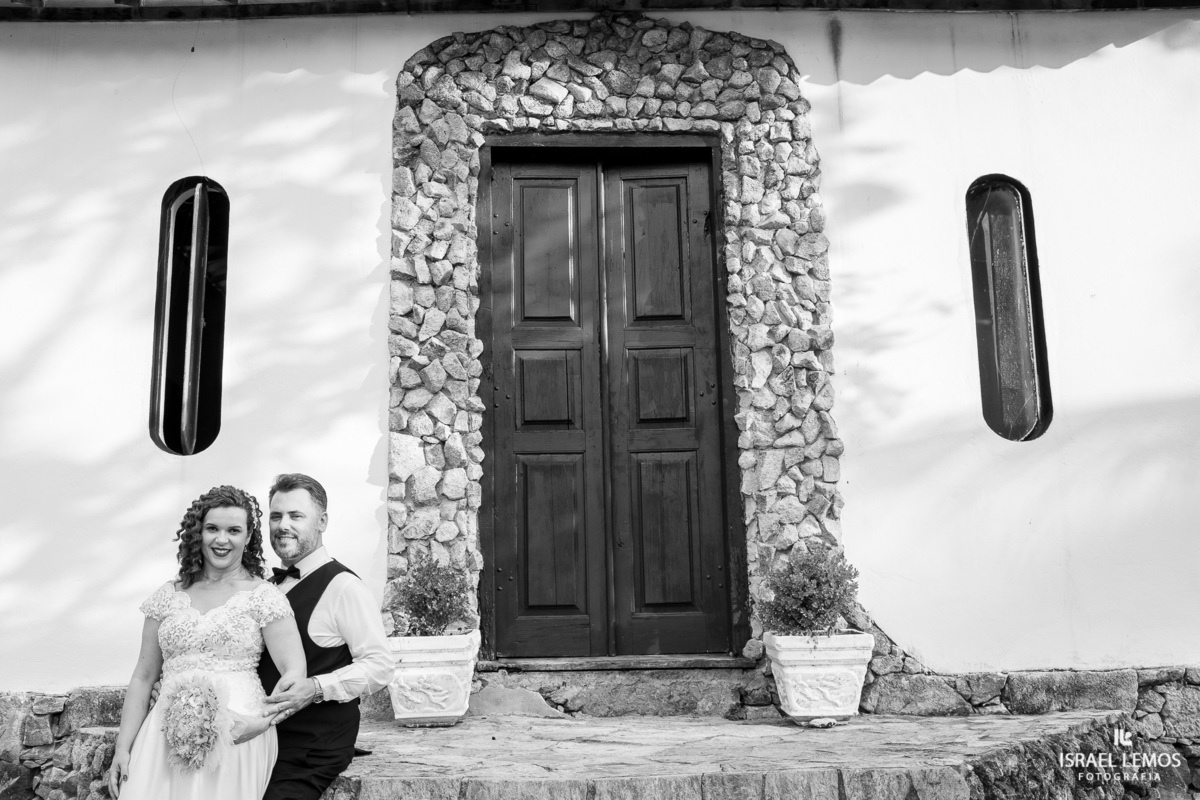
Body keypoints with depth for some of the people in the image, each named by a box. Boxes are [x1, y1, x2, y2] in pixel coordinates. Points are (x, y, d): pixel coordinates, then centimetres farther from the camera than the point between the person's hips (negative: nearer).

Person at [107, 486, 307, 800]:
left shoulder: (264, 597, -1)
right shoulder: (168, 596, 10)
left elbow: (295, 673, -8)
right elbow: (143, 678, 12)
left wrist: (262, 721, -22)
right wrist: (123, 747, 6)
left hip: (237, 736, -3)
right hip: (167, 737, 3)